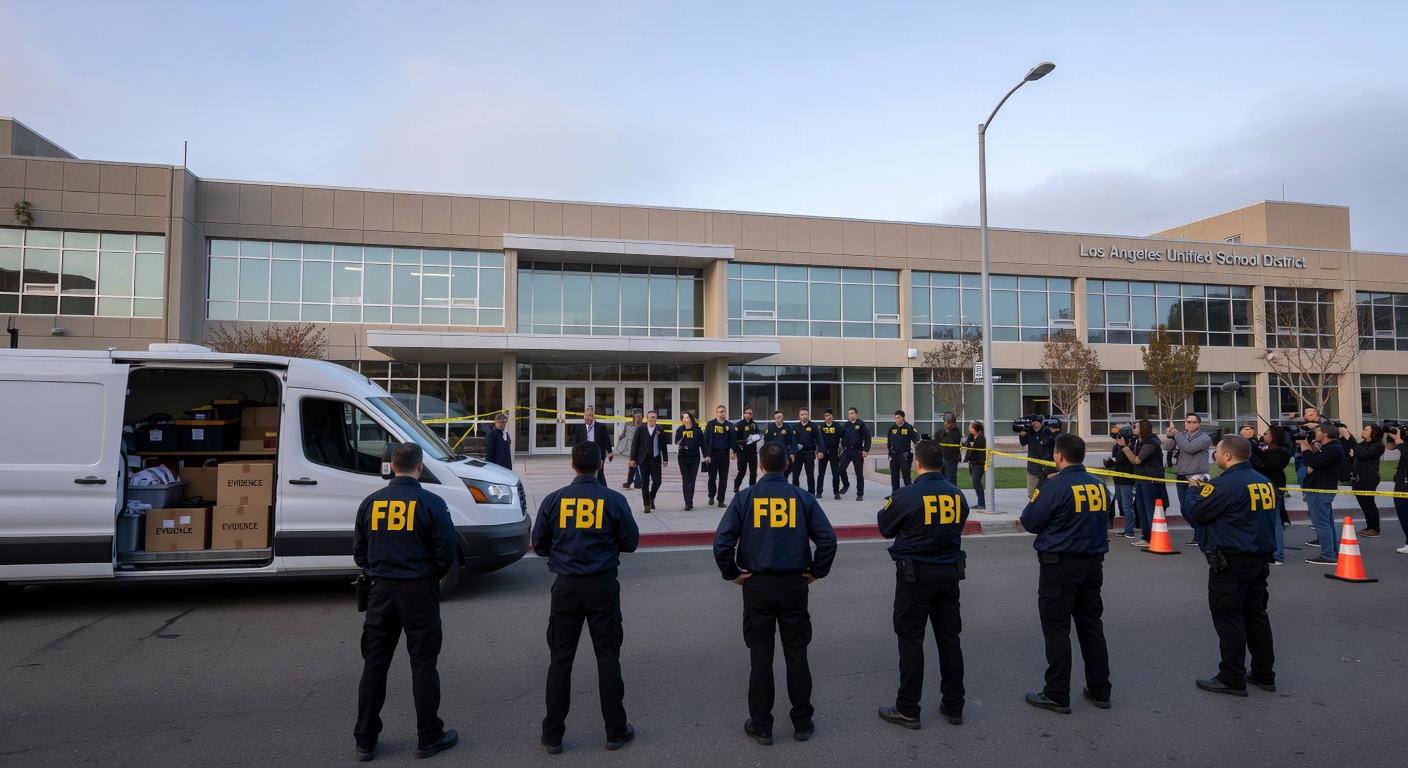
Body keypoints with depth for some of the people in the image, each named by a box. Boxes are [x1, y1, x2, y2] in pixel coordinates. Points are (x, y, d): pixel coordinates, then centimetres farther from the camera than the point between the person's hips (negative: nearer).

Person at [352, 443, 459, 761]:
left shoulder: (370, 503, 0)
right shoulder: (432, 503, -11)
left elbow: (359, 552, 7)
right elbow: (446, 554, -9)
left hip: (382, 590, 3)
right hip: (419, 590, -3)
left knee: (374, 664, 13)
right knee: (423, 664, 7)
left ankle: (365, 741, 21)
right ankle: (428, 738, 16)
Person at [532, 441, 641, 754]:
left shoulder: (554, 500, -5)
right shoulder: (615, 500, -9)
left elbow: (539, 546, 3)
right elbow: (631, 543, 0)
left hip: (566, 586, 1)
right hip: (603, 586, -1)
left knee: (560, 659, 11)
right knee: (608, 658, 9)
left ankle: (553, 735, 19)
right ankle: (616, 731, 19)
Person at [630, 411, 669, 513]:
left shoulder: (660, 429, 4)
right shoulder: (640, 429, 2)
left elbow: (663, 445, 5)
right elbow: (635, 444, 1)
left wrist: (665, 459, 1)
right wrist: (633, 458, -3)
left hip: (656, 459, 1)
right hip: (644, 459, -1)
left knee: (657, 481, -2)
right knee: (644, 483, 2)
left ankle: (651, 498, 26)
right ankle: (647, 505, 12)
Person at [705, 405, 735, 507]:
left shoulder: (729, 426, 6)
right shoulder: (710, 424, 0)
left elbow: (732, 439, 4)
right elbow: (705, 440, -2)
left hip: (724, 455, 2)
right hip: (713, 454, -1)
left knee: (723, 479, 4)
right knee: (712, 477, 6)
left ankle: (721, 500, 12)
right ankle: (711, 496, 27)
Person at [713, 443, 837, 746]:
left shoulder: (745, 498, -7)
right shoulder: (802, 497, -4)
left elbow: (722, 541, -13)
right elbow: (828, 539, -7)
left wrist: (732, 573, -1)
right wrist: (816, 572, 5)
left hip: (757, 584, -1)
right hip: (794, 584, 1)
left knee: (760, 655, 8)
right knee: (796, 653, 11)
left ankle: (761, 726, 16)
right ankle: (802, 723, 21)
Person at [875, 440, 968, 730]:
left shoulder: (906, 496, -16)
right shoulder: (958, 495, -1)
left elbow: (885, 528, -2)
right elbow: (957, 526, 13)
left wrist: (888, 508, 16)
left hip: (915, 575, -5)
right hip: (949, 573, 5)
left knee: (911, 640, 3)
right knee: (949, 638, 13)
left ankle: (908, 710, 10)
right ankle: (954, 706, 23)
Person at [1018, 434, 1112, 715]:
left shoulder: (1054, 486, -17)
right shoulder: (1099, 485, 3)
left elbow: (1029, 522, -14)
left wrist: (1036, 497, 5)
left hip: (1060, 565, -6)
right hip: (1093, 563, 6)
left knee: (1056, 628, 2)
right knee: (1091, 626, 17)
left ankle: (1057, 695, 8)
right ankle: (1100, 690, 26)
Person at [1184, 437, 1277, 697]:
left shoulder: (1226, 484, -20)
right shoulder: (1263, 482, 7)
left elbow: (1196, 511, -16)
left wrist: (1194, 488, 5)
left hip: (1230, 562, -9)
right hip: (1258, 559, 9)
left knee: (1228, 618, -1)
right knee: (1256, 615, 17)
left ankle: (1232, 679, 4)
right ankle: (1264, 674, 25)